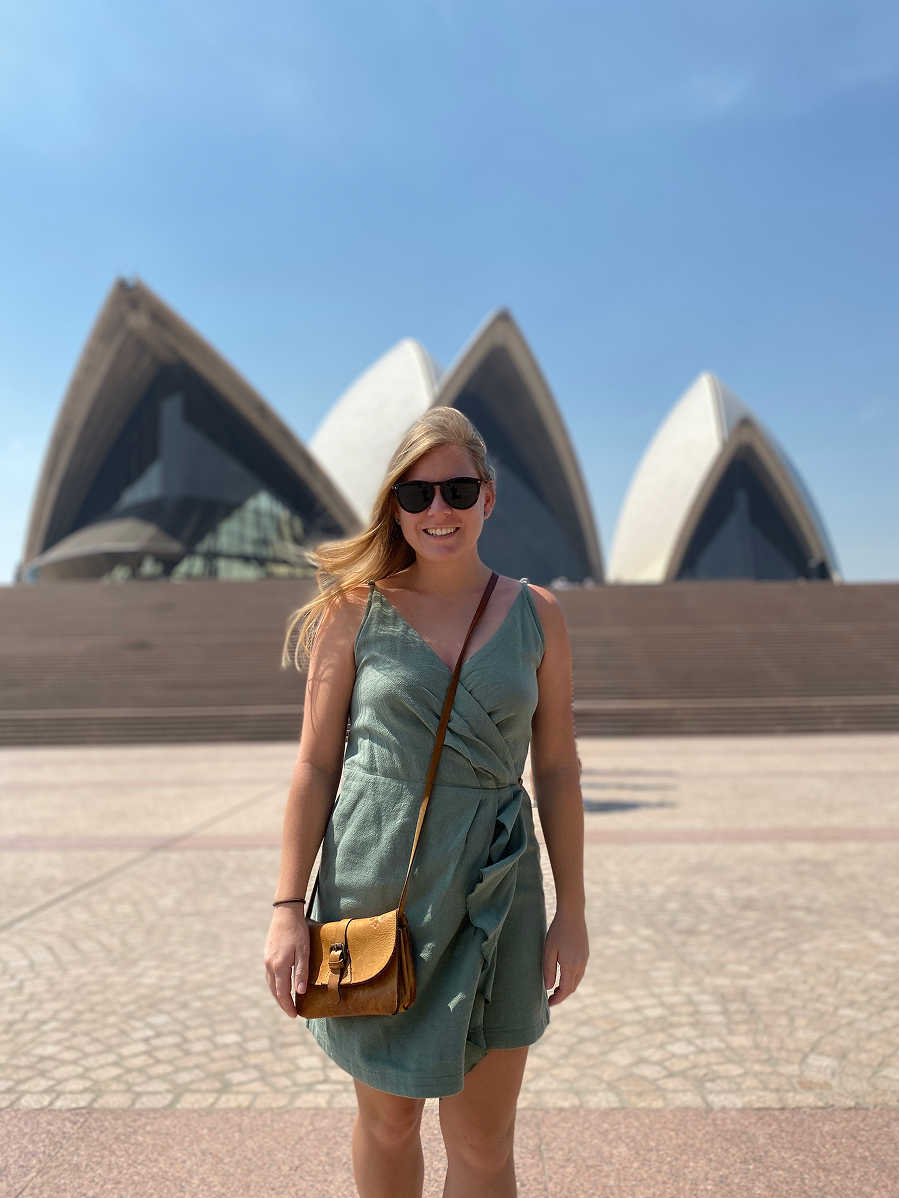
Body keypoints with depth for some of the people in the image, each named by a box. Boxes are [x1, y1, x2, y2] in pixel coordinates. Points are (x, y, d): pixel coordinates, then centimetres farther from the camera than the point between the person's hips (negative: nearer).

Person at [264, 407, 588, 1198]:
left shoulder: (535, 614, 1)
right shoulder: (354, 608, -3)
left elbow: (557, 769, 4)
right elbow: (316, 763, -2)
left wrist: (573, 912, 3)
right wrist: (289, 909, -3)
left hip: (492, 892, 1)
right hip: (375, 885, 0)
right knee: (388, 1118, 18)